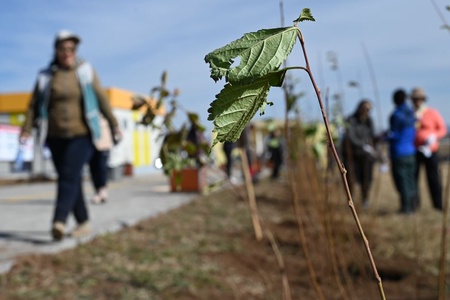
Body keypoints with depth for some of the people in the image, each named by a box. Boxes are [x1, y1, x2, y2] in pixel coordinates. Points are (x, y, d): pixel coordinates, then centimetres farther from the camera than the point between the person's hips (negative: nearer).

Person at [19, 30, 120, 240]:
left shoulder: (86, 71, 4)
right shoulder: (46, 76, 7)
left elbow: (101, 99, 6)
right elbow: (34, 104, 4)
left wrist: (114, 124, 4)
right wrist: (26, 130, -7)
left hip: (81, 135, -3)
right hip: (56, 137, 3)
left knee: (69, 176, -18)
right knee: (72, 181, 6)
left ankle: (59, 221, -28)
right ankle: (83, 223, 16)